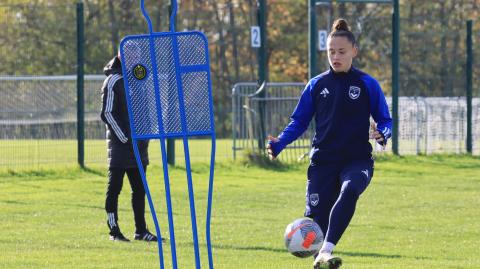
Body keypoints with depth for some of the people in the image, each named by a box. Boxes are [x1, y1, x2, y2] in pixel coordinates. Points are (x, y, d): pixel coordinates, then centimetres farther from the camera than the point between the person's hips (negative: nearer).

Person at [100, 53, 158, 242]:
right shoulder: (113, 81, -8)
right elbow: (107, 114, -12)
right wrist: (125, 139, -16)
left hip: (138, 144, 7)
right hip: (119, 144, -7)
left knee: (139, 189, 9)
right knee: (114, 188, -2)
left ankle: (141, 230, 13)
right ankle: (114, 230, 1)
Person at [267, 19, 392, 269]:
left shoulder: (367, 84, 2)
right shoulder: (317, 85, 7)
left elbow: (384, 121, 6)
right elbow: (299, 122, 10)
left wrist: (382, 135, -18)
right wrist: (278, 144, -8)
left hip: (357, 161, -3)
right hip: (323, 161, 3)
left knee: (349, 190, -35)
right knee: (315, 217, -5)